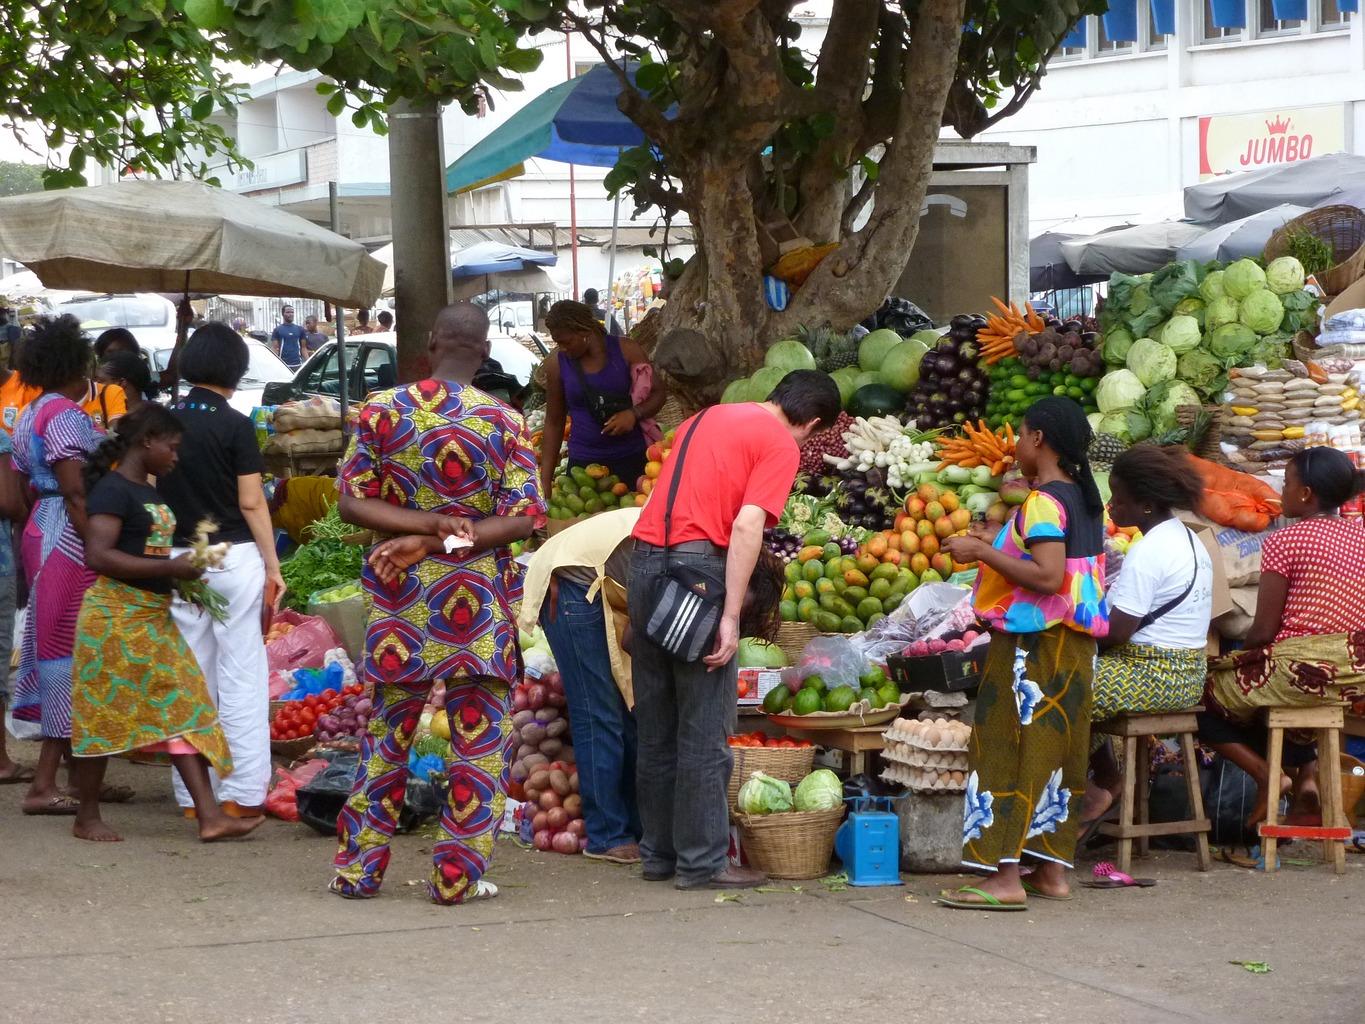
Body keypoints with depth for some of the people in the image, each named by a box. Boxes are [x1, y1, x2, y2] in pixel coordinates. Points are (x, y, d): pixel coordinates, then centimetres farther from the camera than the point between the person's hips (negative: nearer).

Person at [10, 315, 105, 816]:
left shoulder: (30, 415, 16)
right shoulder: (66, 415, -13)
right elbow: (75, 492, -20)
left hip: (40, 529, 10)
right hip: (70, 536, -10)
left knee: (50, 641, 15)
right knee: (70, 647, -8)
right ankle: (45, 783, -9)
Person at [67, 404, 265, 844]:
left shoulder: (149, 494, 14)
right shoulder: (112, 491, -14)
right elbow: (98, 556, -24)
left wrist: (181, 573, 8)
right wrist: (168, 567, -23)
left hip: (154, 618, 9)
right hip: (115, 616, -9)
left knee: (183, 710, 1)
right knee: (104, 715, 1)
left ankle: (210, 816, -4)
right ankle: (87, 817, 14)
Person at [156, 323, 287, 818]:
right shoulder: (234, 426, -9)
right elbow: (251, 502, -10)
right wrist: (273, 565, -3)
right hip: (233, 557, -4)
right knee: (242, 676, 1)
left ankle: (193, 793, 14)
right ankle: (241, 792, -1)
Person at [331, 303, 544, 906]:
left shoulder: (381, 411, -2)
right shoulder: (504, 423, -6)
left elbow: (353, 503, -3)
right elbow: (521, 521, -11)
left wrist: (428, 526, -10)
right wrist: (442, 540, -13)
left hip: (400, 602, 2)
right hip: (478, 604, -2)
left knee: (385, 736, 13)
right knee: (478, 741, 6)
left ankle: (357, 868, 16)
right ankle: (458, 874, 5)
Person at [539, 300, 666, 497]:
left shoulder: (625, 351, -2)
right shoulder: (557, 366, 1)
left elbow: (658, 392, 6)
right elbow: (553, 424, 8)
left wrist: (634, 413, -15)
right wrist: (545, 481, 5)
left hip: (631, 459, 0)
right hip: (584, 464, 0)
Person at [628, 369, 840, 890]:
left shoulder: (703, 419, 22)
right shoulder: (781, 444, -2)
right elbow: (747, 525, -14)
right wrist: (731, 616, -17)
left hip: (646, 557, 7)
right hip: (699, 563, -7)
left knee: (656, 725, 14)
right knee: (704, 729, -1)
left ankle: (658, 852, 20)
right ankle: (701, 862, 2)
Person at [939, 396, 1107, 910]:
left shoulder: (1043, 502, -16)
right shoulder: (1087, 501, 12)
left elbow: (1048, 578, -25)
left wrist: (983, 553, -17)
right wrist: (1001, 546, 19)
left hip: (1033, 642, -9)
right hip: (1075, 644, 9)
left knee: (1006, 750, -7)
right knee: (1056, 751, 12)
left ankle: (1005, 877, -10)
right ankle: (1051, 871, 15)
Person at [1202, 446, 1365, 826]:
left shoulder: (1285, 542, -11)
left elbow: (1263, 631, -11)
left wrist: (1242, 654, 11)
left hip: (1298, 669, -7)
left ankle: (1264, 773, -3)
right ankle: (1308, 770, 12)